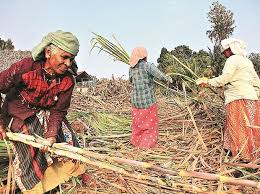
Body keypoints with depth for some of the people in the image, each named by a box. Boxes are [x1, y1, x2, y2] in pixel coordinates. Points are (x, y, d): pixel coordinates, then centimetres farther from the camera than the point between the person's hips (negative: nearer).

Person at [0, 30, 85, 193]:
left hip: (45, 114, 3)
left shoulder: (67, 81, -18)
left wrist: (52, 133, -26)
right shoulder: (24, 68, -29)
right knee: (29, 153, -7)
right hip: (19, 116, -3)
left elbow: (58, 110, -11)